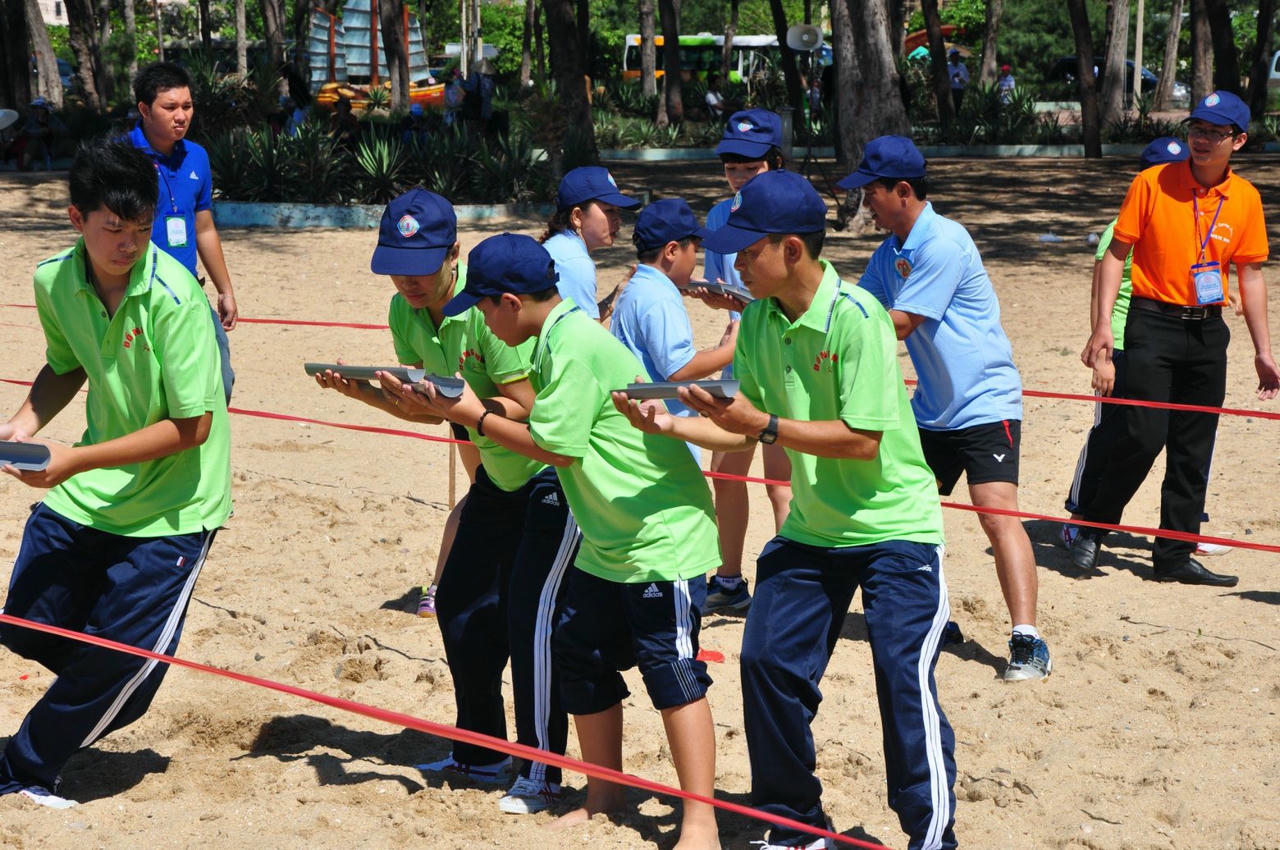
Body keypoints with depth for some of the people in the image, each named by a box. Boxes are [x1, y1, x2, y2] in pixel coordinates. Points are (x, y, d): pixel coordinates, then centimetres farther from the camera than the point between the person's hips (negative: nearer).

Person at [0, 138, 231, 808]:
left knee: (122, 661, -2)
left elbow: (191, 426, -22)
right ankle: (105, 697, 40)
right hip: (81, 495, 6)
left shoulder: (174, 299, -24)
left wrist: (76, 461, -25)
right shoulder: (54, 281, -7)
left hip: (171, 507, -5)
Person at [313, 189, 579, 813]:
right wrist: (362, 392, -13)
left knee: (530, 614, -12)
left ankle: (542, 774, -2)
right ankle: (479, 755, 25)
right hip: (499, 473, 9)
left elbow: (525, 406, -28)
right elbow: (427, 409, 3)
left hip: (555, 469, -9)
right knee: (460, 604, 10)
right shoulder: (404, 311, -3)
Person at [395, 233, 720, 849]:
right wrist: (452, 403, 7)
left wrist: (475, 415, -11)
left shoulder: (575, 344, -21)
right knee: (579, 654, 13)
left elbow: (557, 446, -21)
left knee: (670, 669, -9)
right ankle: (604, 792, 27)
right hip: (608, 540, 10)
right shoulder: (556, 340, 9)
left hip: (662, 534, -10)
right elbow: (537, 412, 10)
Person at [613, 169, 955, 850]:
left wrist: (765, 424, -27)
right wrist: (667, 425, -10)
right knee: (767, 662, 3)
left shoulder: (855, 317, -22)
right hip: (811, 528, 7)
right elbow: (743, 430, 4)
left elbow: (863, 439, -25)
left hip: (892, 526, -7)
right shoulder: (759, 320, -1)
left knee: (904, 679, -12)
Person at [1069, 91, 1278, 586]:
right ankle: (1092, 527, 10)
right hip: (1153, 325, -4)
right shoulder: (1152, 184, -6)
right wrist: (1102, 325, -11)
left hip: (1208, 330, 4)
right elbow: (1115, 253, -2)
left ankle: (1174, 556, 17)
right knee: (1144, 437, -11)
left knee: (1193, 451, 7)